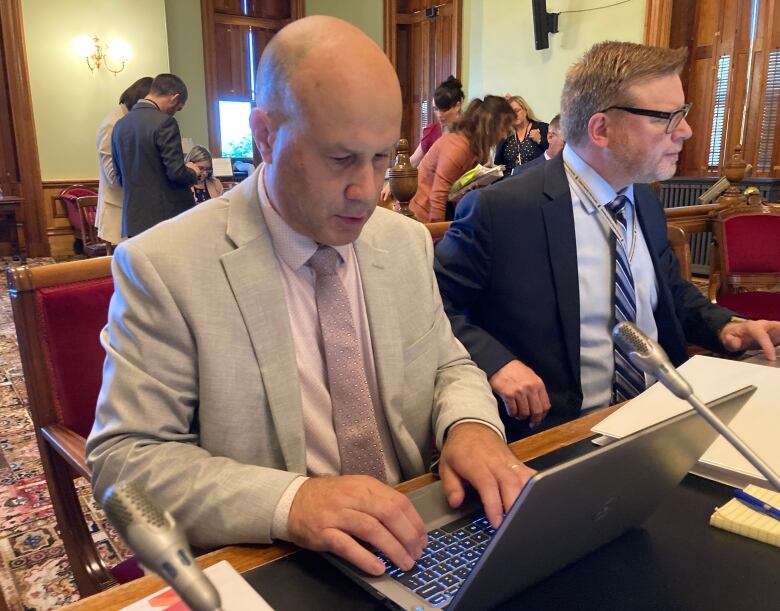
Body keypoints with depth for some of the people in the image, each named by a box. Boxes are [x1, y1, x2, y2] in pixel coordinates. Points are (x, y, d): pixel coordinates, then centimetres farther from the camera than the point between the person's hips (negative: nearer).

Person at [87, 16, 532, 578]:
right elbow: (124, 461, -14)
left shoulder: (408, 243, -1)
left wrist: (470, 425, -14)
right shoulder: (163, 267, -15)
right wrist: (288, 501, -29)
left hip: (413, 548, 4)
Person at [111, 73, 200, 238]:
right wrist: (193, 173, 4)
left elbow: (120, 176, 15)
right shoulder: (164, 122, -13)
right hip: (166, 215, -7)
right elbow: (176, 172, -16)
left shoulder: (120, 124, 10)